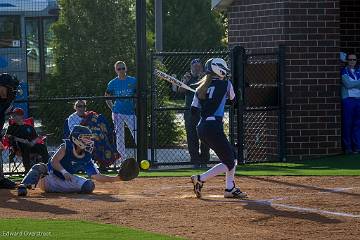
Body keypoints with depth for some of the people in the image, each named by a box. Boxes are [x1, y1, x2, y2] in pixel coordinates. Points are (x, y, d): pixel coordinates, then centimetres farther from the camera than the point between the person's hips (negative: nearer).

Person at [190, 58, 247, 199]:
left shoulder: (201, 88, 13)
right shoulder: (225, 84, -1)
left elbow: (194, 109, 11)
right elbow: (232, 97, 19)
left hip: (201, 128, 8)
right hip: (214, 127, -8)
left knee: (231, 156, 17)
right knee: (229, 163, 0)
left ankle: (230, 188, 16)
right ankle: (200, 179, -8)